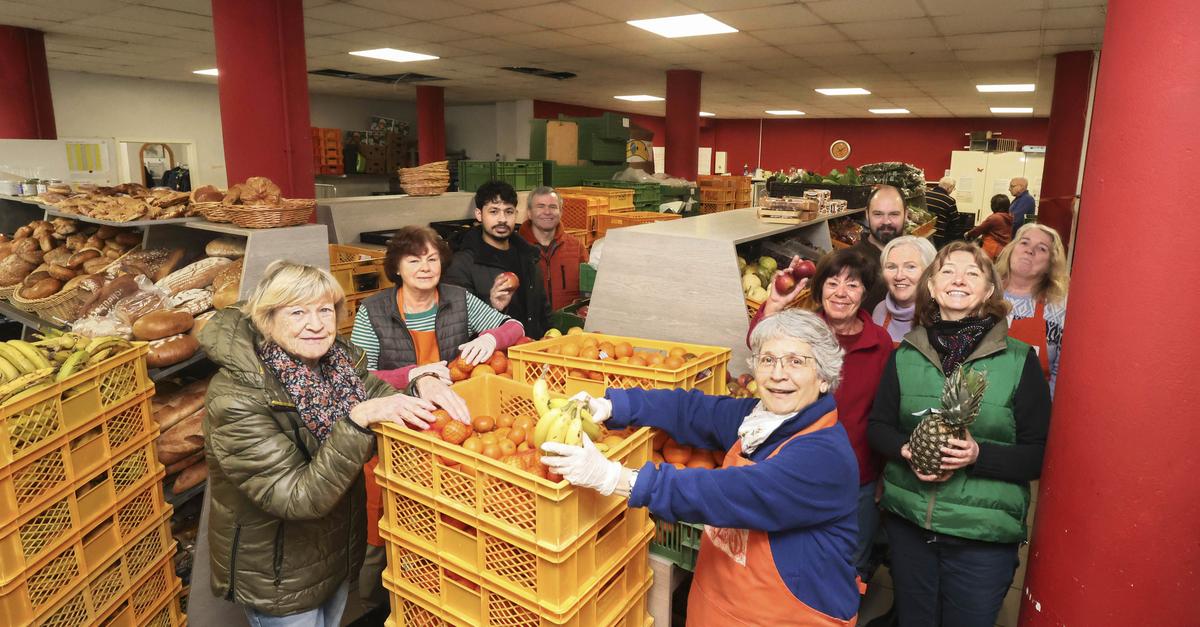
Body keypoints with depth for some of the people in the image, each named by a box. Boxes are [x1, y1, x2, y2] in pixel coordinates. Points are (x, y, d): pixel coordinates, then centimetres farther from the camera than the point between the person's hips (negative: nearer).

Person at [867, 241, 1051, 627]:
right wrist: (907, 451, -14)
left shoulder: (1019, 360, -7)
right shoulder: (906, 355, 1)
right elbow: (878, 427, 6)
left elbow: (1039, 454, -7)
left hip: (984, 534, -2)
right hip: (907, 521, 3)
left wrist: (978, 454, -23)